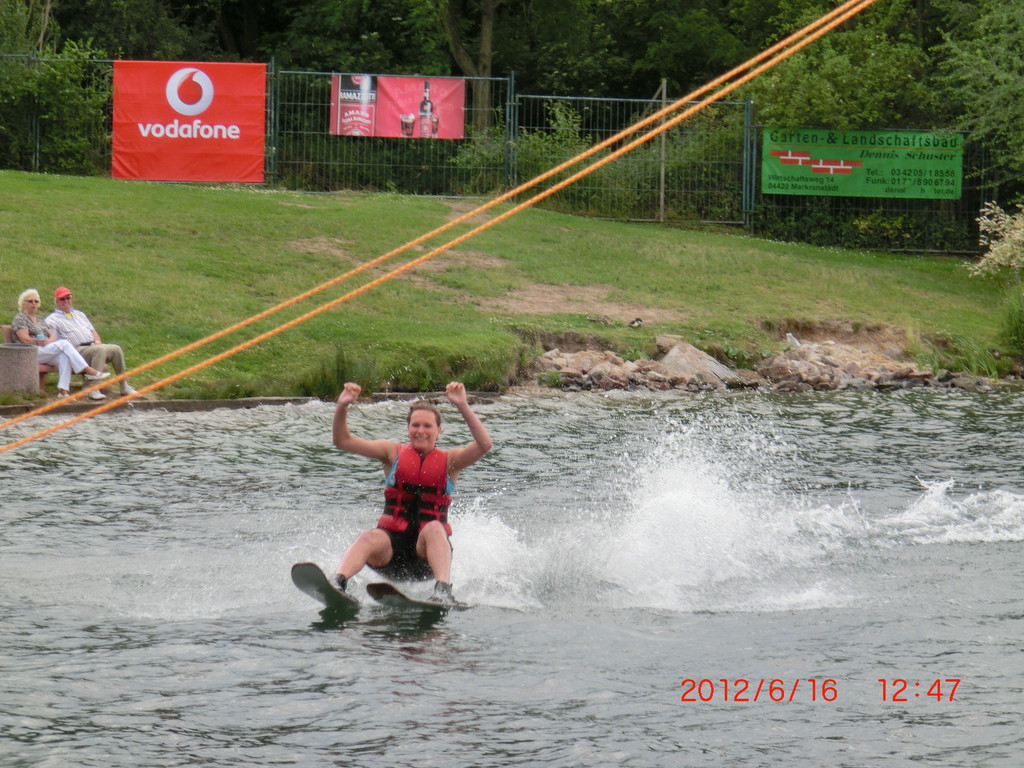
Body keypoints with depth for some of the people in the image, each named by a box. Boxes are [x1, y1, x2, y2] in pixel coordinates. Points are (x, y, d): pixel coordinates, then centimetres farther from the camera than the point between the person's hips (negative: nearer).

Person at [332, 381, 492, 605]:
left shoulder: (449, 460, 8)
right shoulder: (393, 453, 12)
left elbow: (484, 445, -11)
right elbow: (343, 441, 6)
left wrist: (463, 407, -21)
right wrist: (342, 407, -12)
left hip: (427, 550, -1)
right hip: (392, 543, 1)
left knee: (434, 528, -34)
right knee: (368, 538, -31)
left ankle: (443, 592, -53)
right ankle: (337, 584, -56)